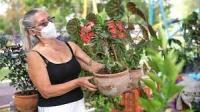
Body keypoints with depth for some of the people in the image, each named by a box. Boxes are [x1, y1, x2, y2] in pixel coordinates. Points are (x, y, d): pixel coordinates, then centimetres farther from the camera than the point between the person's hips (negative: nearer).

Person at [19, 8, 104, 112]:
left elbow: (91, 65, -1)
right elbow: (46, 91, -17)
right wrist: (78, 82, -24)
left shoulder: (70, 45, 3)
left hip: (78, 103, 5)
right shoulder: (34, 55, -12)